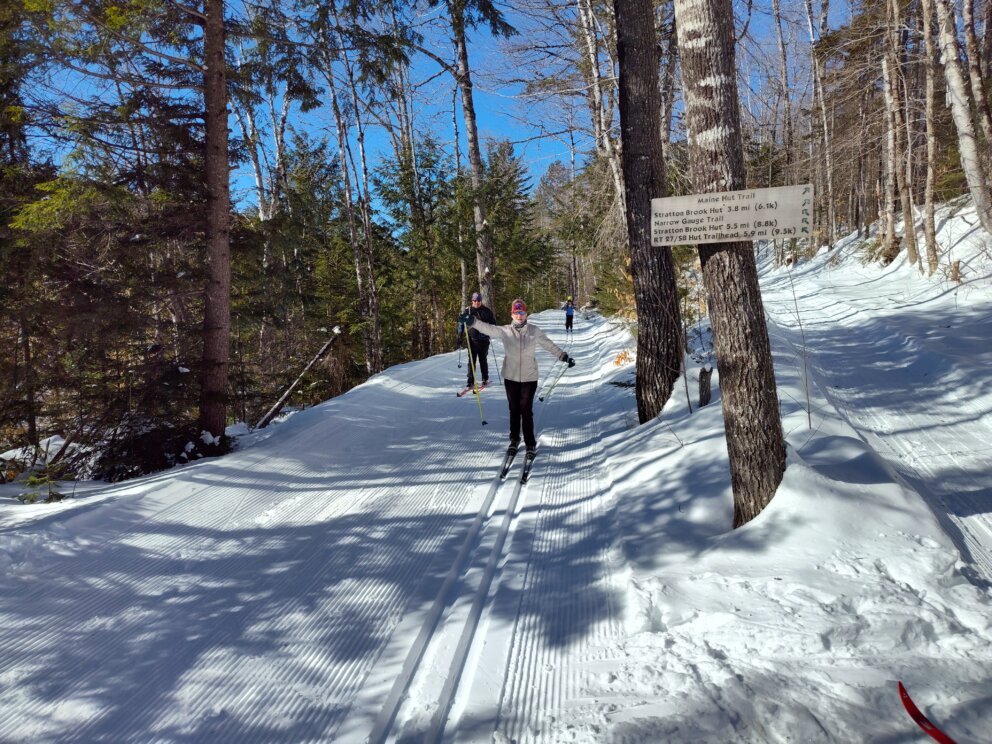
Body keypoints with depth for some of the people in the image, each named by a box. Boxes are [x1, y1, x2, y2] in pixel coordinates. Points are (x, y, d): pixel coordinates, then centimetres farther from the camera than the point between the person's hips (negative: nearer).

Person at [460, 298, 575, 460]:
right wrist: (472, 321, -34)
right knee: (514, 410, 12)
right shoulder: (505, 331, -4)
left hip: (529, 378, -1)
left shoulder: (534, 331, -2)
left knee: (526, 411, -2)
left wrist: (564, 357, 9)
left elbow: (549, 345, 8)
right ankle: (514, 440, 30)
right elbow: (489, 328, -18)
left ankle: (530, 444, 11)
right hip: (511, 377, 1)